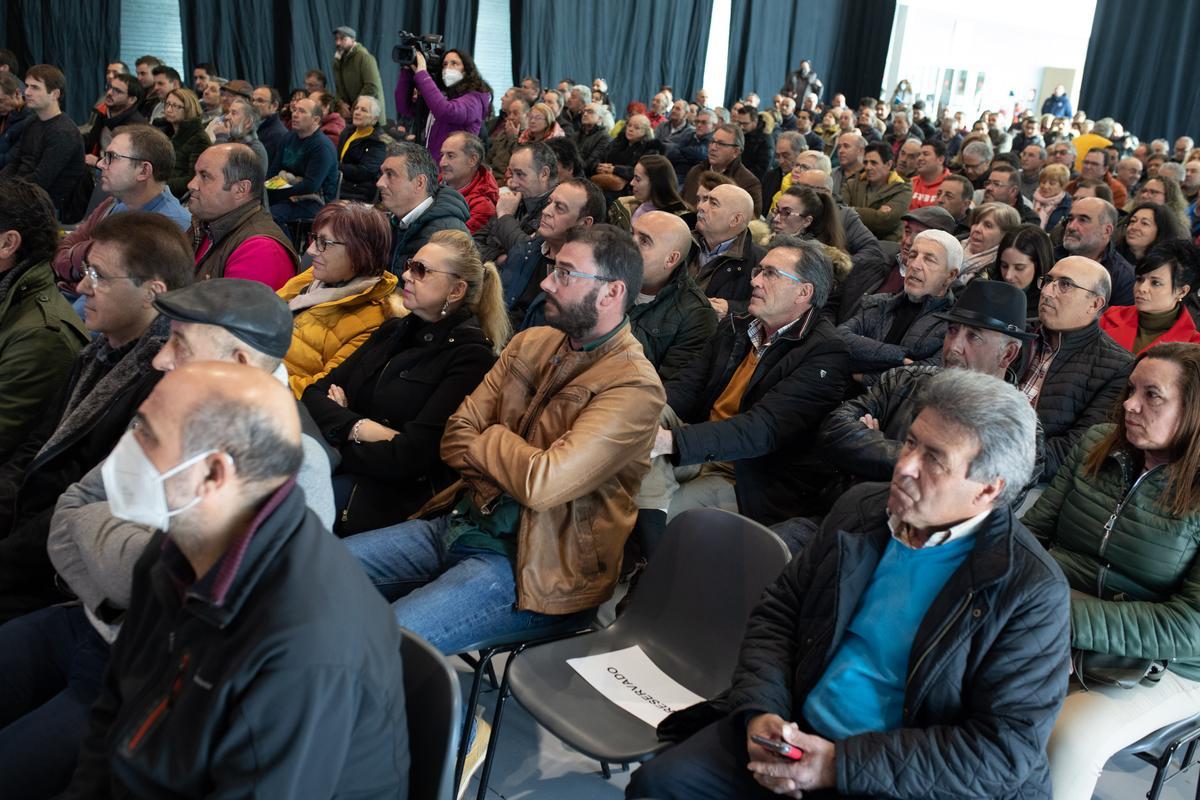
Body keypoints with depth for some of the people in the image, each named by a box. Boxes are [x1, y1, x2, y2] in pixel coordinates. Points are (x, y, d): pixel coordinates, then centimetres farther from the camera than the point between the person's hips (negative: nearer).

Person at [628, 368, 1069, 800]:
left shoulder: (1032, 590, -12)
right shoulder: (859, 508, 3)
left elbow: (1008, 747, -15)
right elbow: (778, 611, 9)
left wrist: (843, 764, -19)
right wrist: (760, 710, -10)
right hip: (795, 732, 5)